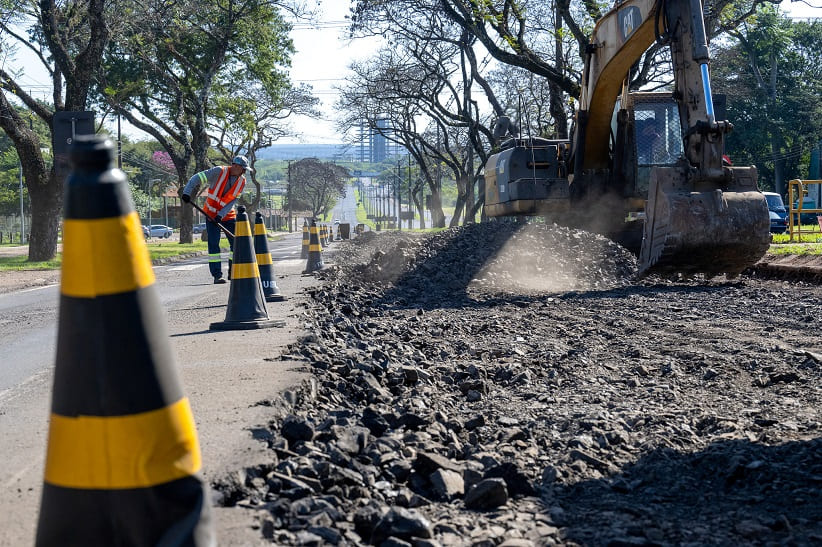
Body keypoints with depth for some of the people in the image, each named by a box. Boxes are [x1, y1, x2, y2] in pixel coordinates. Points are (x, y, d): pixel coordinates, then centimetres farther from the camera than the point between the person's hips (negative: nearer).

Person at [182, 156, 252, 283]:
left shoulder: (242, 181, -5)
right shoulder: (219, 171, -17)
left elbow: (232, 201, -10)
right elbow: (198, 178, -15)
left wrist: (221, 215, -22)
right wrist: (187, 192, -25)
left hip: (228, 215, 4)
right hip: (211, 214, -4)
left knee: (236, 243, 2)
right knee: (213, 244, -8)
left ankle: (233, 273, 14)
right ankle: (217, 275, -6)